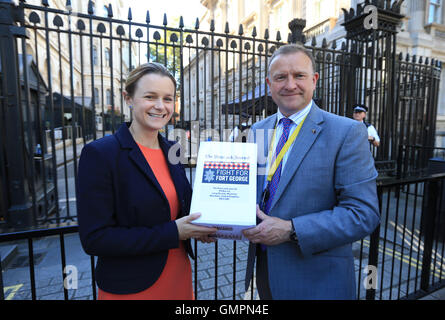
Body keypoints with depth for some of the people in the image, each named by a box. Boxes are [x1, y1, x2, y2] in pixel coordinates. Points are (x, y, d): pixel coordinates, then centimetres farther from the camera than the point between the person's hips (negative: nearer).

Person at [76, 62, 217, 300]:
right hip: (130, 287, -5)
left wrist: (197, 226, -8)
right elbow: (94, 239, -19)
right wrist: (173, 233, -23)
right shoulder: (99, 154, -18)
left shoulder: (172, 150, 0)